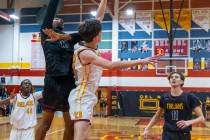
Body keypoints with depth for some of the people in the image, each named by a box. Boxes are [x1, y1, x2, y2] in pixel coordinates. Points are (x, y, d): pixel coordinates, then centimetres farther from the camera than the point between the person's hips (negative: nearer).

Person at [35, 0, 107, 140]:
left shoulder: (71, 38, 19)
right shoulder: (46, 33, 10)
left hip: (70, 82, 5)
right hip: (53, 81, -4)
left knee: (71, 125, 7)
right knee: (46, 122, 1)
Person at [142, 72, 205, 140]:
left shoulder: (190, 97, -7)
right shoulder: (164, 98, 2)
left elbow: (201, 118, -8)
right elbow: (157, 116, 16)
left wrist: (188, 122, -27)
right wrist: (147, 129, 6)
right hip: (167, 135, 1)